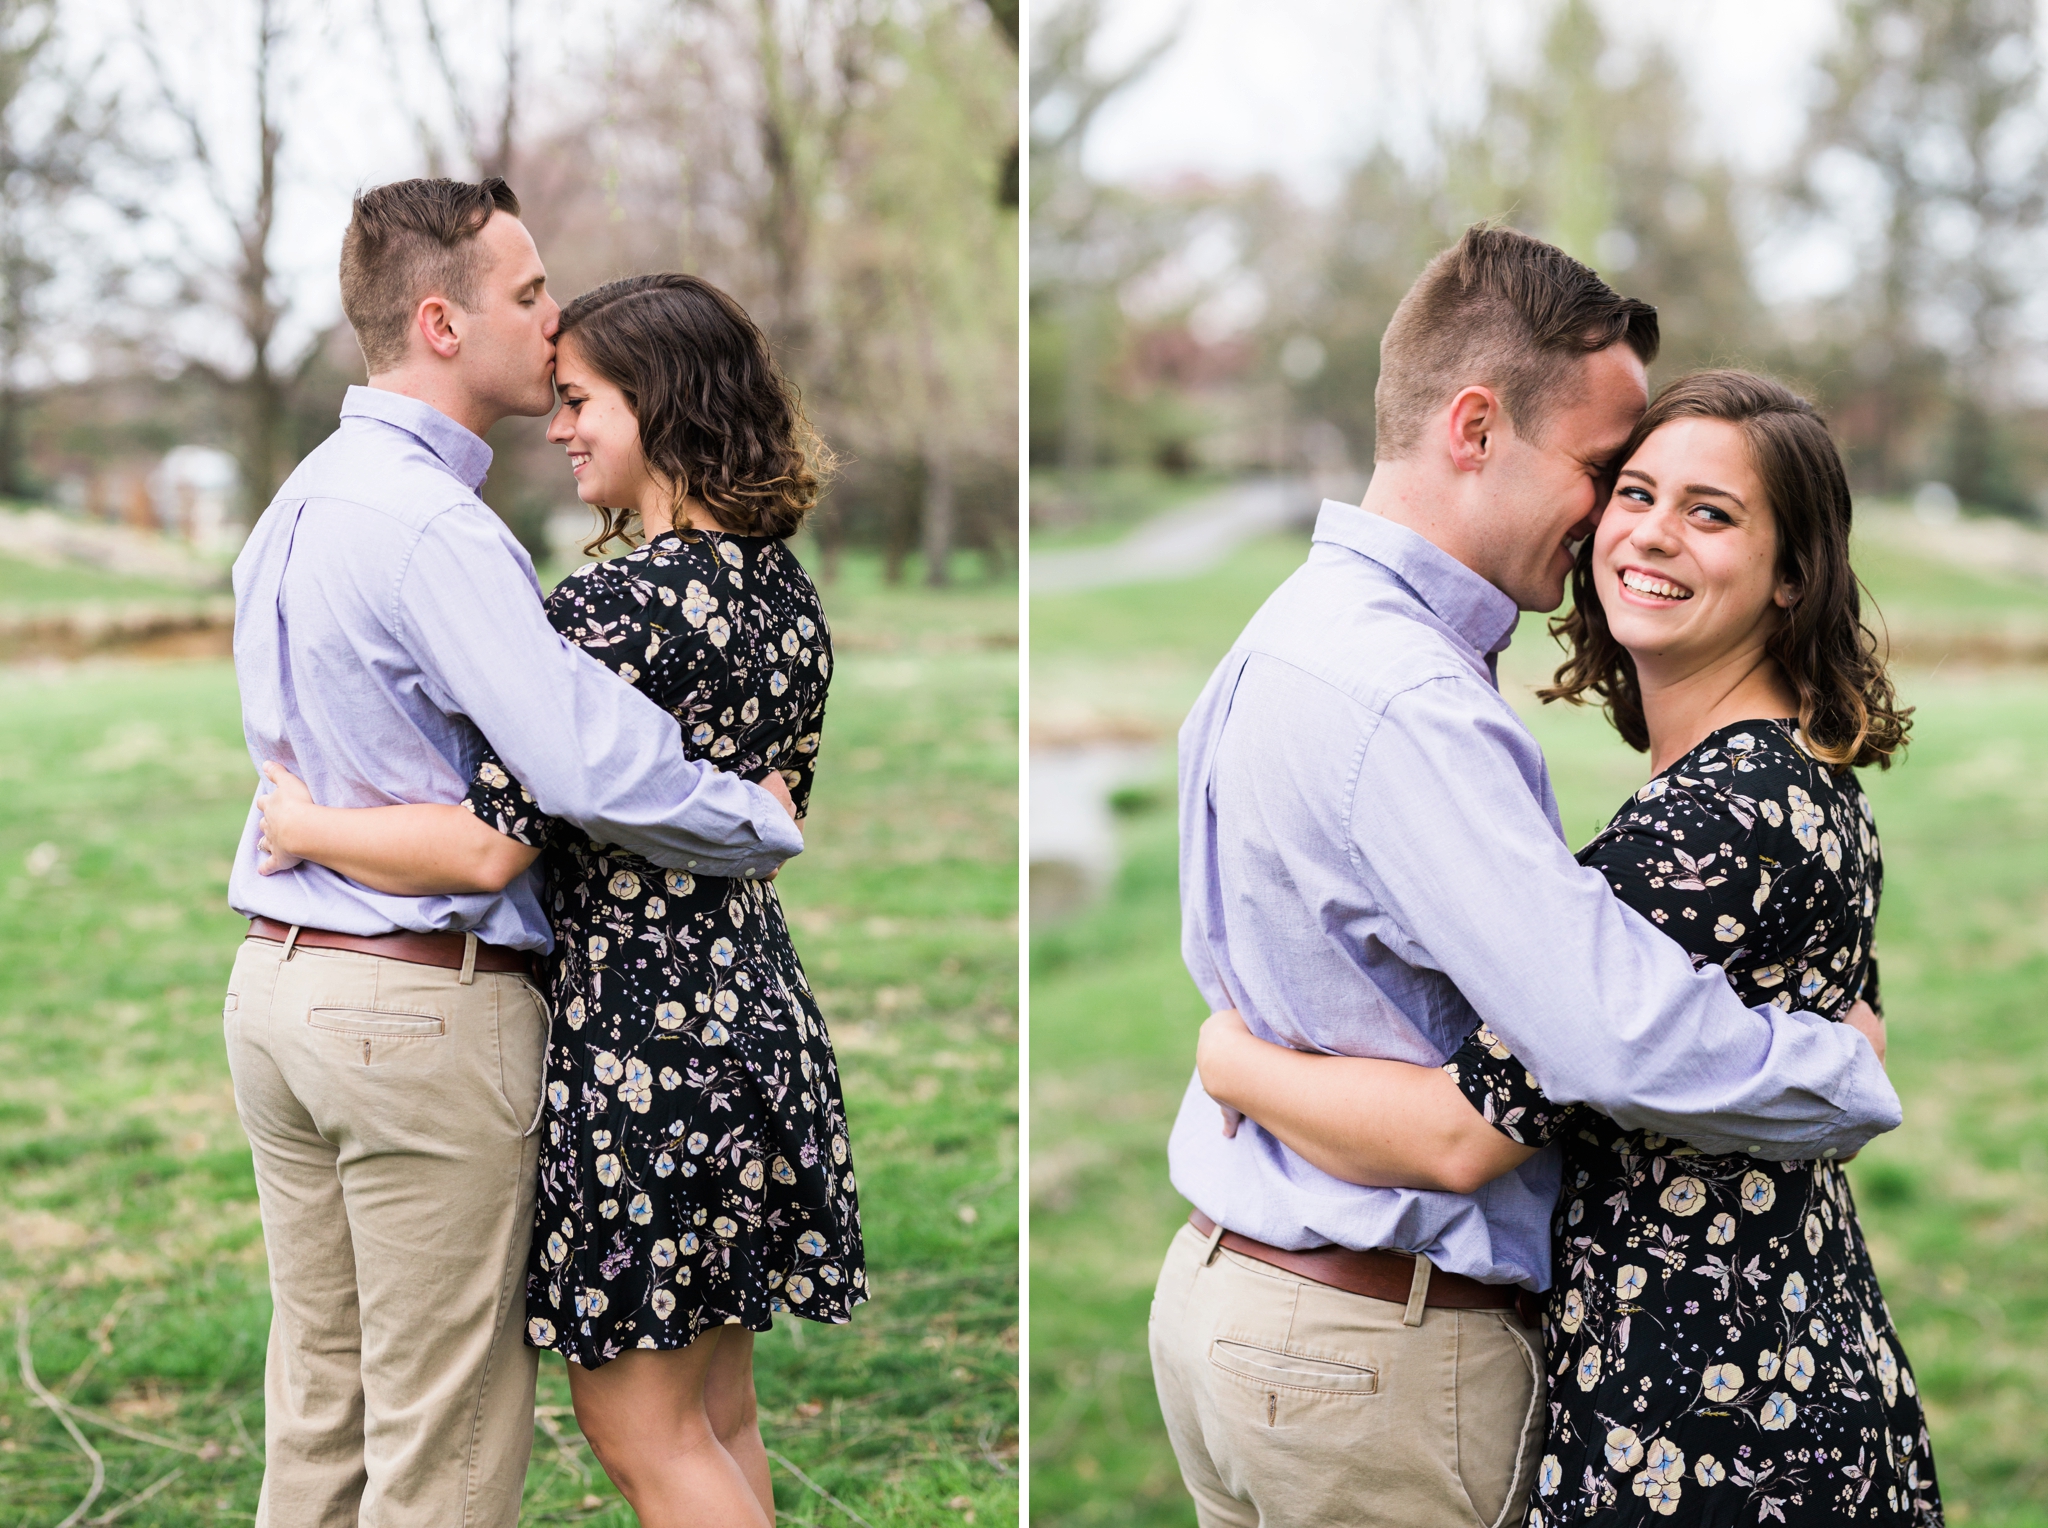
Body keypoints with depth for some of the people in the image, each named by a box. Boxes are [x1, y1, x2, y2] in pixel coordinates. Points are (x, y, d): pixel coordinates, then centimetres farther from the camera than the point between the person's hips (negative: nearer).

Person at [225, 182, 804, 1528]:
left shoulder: (298, 502, 12)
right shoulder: (429, 523, -19)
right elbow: (597, 768, -27)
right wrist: (772, 826, -13)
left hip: (279, 976, 9)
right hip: (424, 1007, -9)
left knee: (319, 1396, 16)